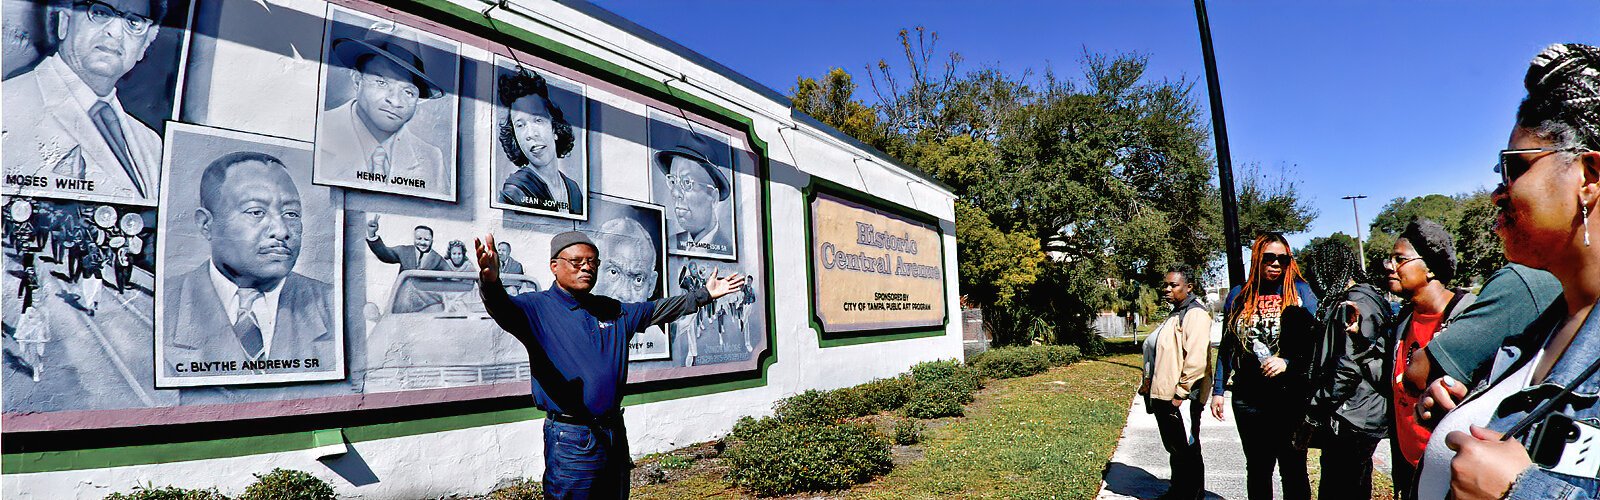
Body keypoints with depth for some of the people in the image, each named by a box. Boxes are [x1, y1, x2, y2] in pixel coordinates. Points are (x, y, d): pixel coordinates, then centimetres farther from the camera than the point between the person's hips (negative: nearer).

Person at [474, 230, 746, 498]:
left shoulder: (612, 310, 12)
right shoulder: (537, 307, -7)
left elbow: (657, 310, 22)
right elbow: (504, 307, -28)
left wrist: (704, 294, 22)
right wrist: (491, 282, -51)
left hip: (615, 433, 6)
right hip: (571, 438, -6)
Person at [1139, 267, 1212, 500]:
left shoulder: (1195, 314, -14)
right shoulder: (1175, 314, 17)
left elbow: (1196, 359, -22)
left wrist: (1180, 393, -21)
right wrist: (1150, 381, 18)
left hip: (1181, 400, -10)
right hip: (1164, 396, 10)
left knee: (1187, 452, 3)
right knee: (1174, 450, 19)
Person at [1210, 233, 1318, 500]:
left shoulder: (1300, 292, -1)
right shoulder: (1238, 296, 6)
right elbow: (1226, 347, 11)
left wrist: (1289, 363, -21)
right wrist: (1218, 390, 9)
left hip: (1291, 396, -2)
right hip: (1248, 398, 2)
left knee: (1293, 470, 7)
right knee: (1257, 469, 14)